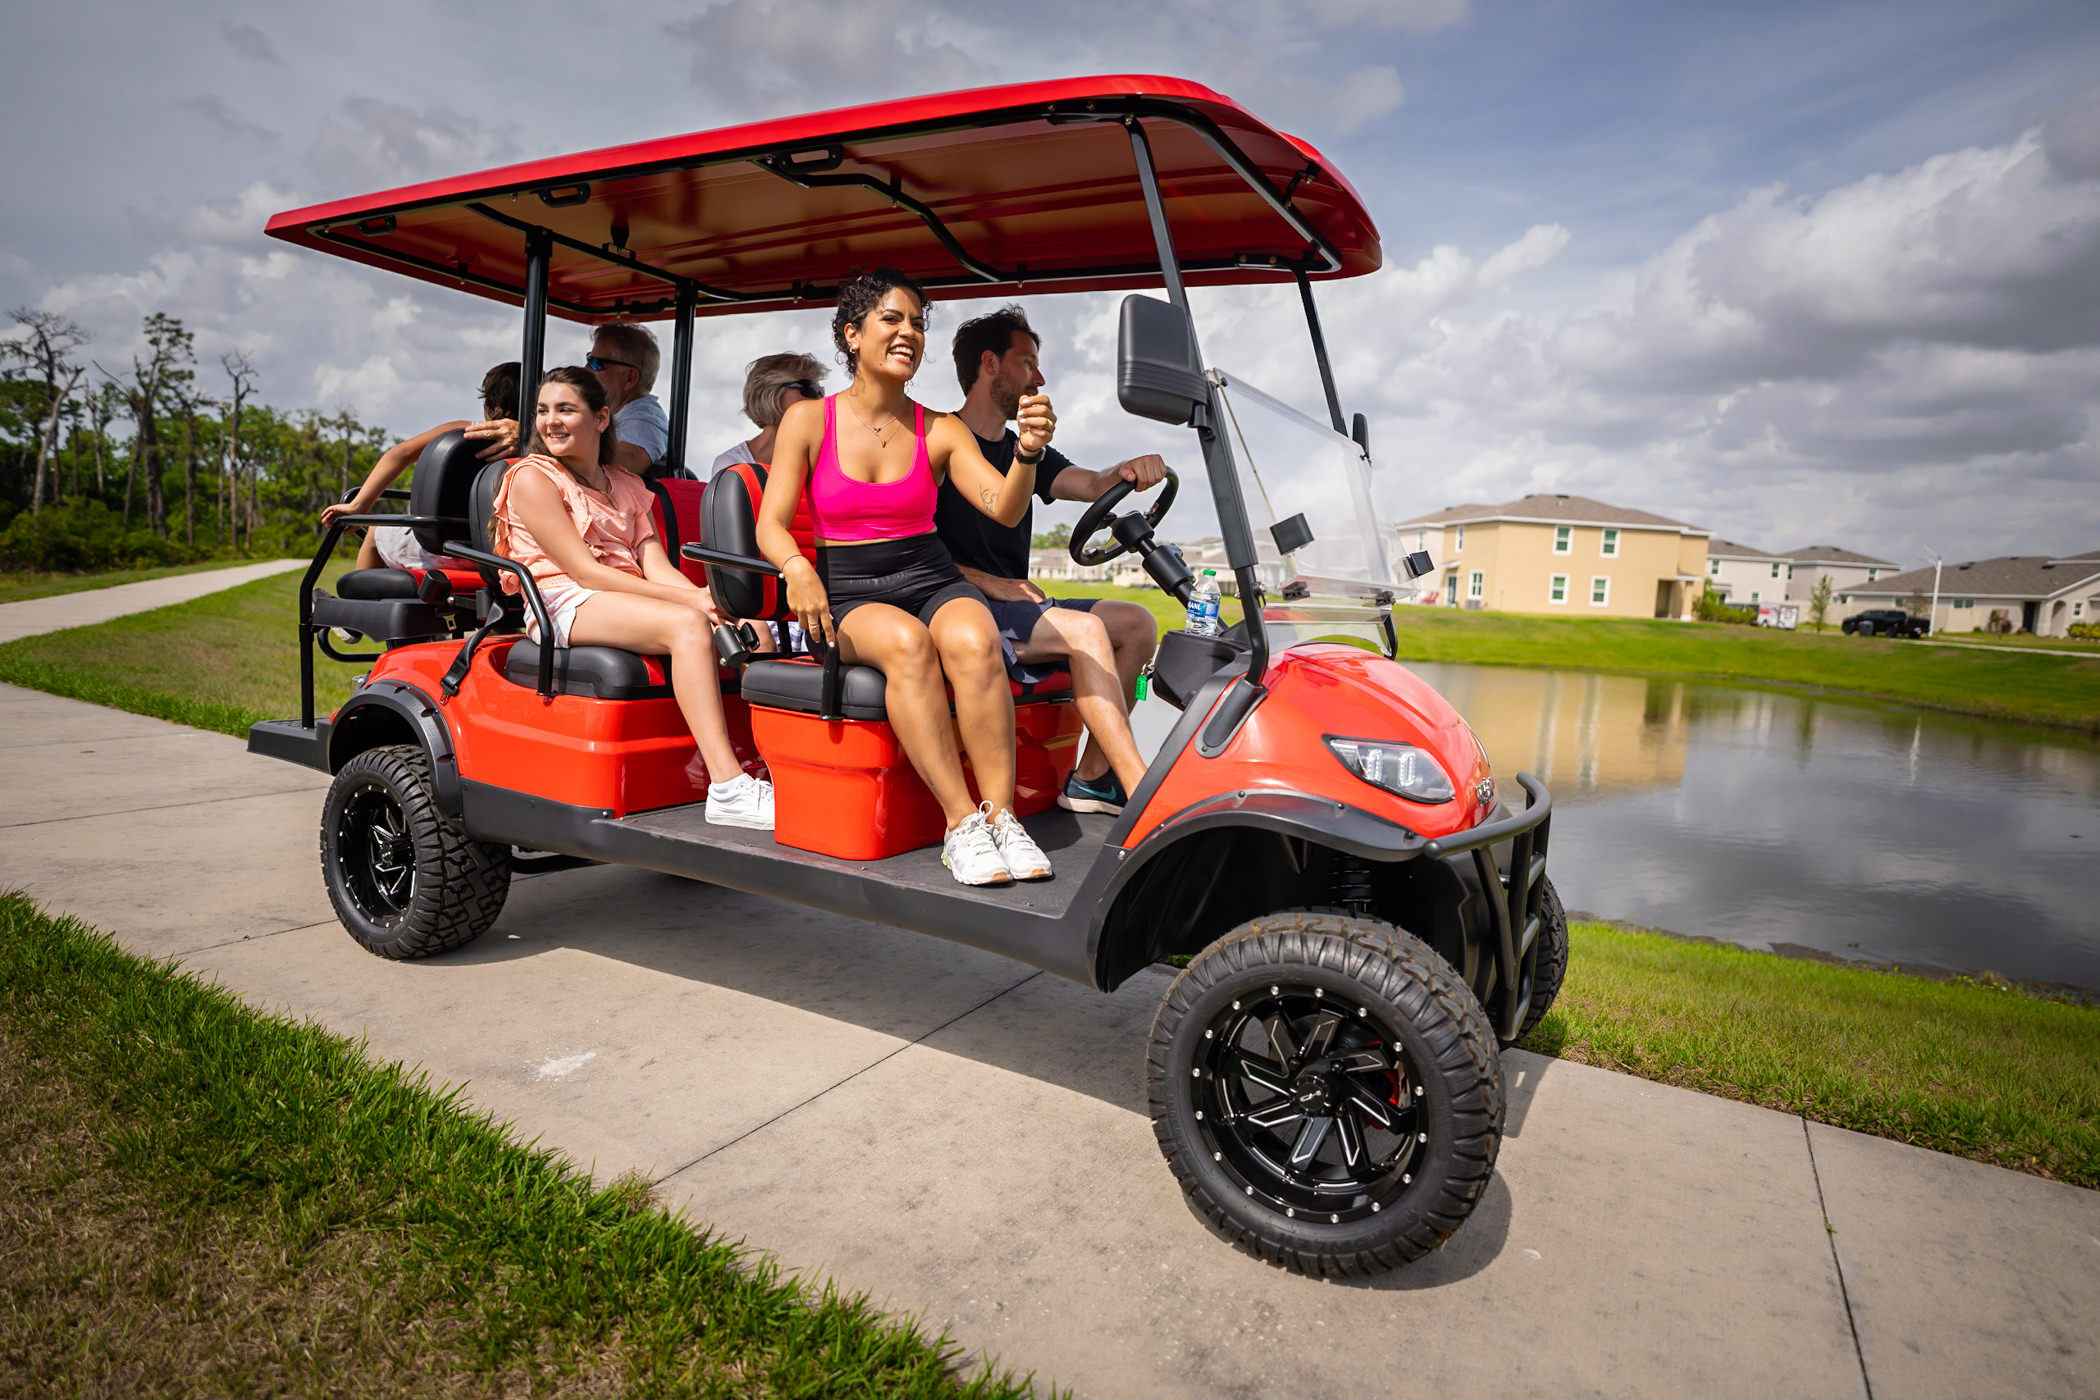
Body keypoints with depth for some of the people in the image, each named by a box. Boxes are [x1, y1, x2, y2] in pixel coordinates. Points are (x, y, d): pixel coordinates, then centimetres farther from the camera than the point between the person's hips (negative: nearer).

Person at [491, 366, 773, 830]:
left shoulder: (627, 487, 23)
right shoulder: (532, 479, 4)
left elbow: (655, 565, 8)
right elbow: (583, 570, -8)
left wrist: (705, 600, -15)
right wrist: (689, 600, -18)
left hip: (631, 600, 6)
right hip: (565, 606, -6)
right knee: (687, 625, -34)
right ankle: (727, 790, -44)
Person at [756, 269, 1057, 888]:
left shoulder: (940, 431, 7)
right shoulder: (808, 420, 5)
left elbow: (1003, 508, -7)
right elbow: (770, 523, -3)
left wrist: (1028, 453, -28)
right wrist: (797, 568, -26)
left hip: (931, 580, 2)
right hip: (847, 595, -1)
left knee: (974, 641, -33)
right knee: (906, 642, -35)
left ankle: (1002, 816, -29)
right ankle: (961, 823, -32)